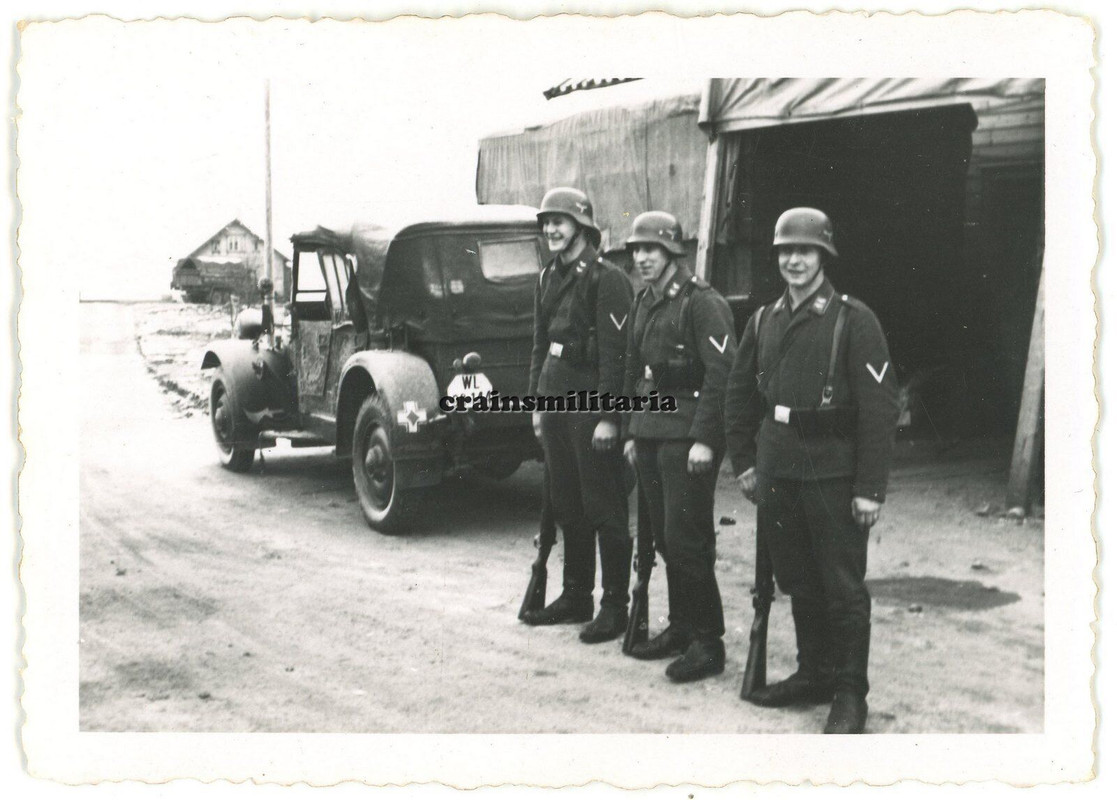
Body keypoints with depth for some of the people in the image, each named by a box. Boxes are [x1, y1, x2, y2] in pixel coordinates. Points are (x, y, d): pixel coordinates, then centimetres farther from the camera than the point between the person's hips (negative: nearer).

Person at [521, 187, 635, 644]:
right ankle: (575, 597, 26)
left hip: (592, 407, -8)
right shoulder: (549, 279, 14)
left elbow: (615, 353, -16)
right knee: (567, 507, 15)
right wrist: (537, 401, 15)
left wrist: (608, 417, -19)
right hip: (555, 401, 8)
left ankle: (615, 606, 9)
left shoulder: (607, 280, -11)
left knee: (604, 510, 0)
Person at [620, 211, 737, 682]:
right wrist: (631, 431, 18)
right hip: (650, 432, 8)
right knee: (663, 536, 12)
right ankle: (680, 628, 24)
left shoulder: (702, 303, -11)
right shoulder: (643, 303, 15)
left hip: (686, 436, -8)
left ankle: (707, 642, 2)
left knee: (686, 538, -7)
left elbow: (722, 373, -17)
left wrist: (704, 439, -21)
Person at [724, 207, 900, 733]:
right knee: (798, 583, 15)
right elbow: (739, 395, 17)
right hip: (778, 473, 6)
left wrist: (869, 488, -15)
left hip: (833, 476, -6)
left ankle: (849, 695, 13)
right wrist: (744, 463, 12)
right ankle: (814, 674, 30)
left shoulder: (853, 320, -8)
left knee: (843, 588, 2)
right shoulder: (764, 321, 10)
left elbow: (880, 408, -12)